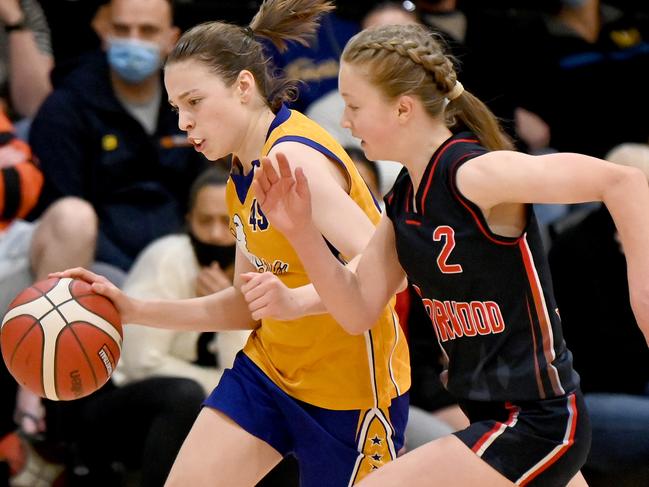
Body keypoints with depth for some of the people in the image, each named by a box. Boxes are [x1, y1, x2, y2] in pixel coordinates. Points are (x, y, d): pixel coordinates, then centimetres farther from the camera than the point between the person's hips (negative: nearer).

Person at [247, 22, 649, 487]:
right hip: (495, 417, 10)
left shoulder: (475, 174, -20)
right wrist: (302, 231, -6)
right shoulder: (403, 200, 7)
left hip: (535, 423, -10)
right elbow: (359, 310, 6)